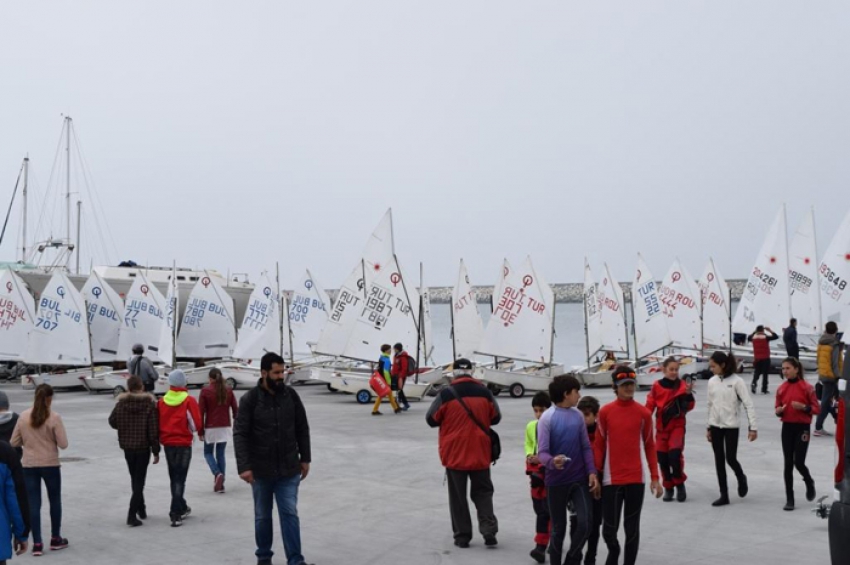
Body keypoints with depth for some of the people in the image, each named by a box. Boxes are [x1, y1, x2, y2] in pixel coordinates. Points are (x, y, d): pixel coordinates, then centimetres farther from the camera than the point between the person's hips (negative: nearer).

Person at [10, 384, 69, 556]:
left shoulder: (23, 416, -2)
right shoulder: (54, 417, -12)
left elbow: (14, 442, 3)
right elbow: (63, 444, -13)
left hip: (29, 465, 2)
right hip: (50, 464, -2)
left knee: (33, 504, 7)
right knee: (55, 501, 15)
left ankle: (37, 544, 5)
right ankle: (55, 539, 25)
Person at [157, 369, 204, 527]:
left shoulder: (162, 401, 0)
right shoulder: (189, 401, -11)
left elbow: (157, 423, 4)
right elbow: (196, 422, -13)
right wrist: (200, 433, 8)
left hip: (167, 443, 4)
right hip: (183, 443, -4)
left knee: (174, 477, 17)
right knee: (180, 478, 0)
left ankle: (182, 508, 30)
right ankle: (175, 514, -8)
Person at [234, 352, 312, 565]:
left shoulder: (291, 395, -2)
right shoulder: (250, 399, -10)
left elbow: (302, 429, 6)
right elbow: (240, 434, -12)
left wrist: (305, 458, 6)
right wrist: (244, 466, -19)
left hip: (289, 469, 1)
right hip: (261, 470, -1)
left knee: (290, 513, -1)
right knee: (262, 516, 13)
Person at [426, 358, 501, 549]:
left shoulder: (446, 394, -12)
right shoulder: (484, 392, -3)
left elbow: (431, 420, -4)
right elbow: (496, 418, 9)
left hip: (454, 454, -2)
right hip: (480, 454, 2)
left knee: (458, 495, 10)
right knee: (483, 492, 16)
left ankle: (462, 535, 13)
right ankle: (489, 531, 5)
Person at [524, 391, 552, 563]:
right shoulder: (530, 426, 5)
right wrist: (529, 455, -3)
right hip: (536, 470, 6)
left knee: (546, 511, -8)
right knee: (539, 509, 13)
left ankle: (541, 546, -8)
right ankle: (553, 541, 29)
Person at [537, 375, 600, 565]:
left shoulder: (578, 415, 5)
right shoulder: (547, 418, -10)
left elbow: (586, 447, 8)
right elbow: (542, 452, -14)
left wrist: (592, 472, -3)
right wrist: (552, 462, -35)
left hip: (579, 479, 3)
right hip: (557, 481, -3)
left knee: (585, 522, -7)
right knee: (559, 527, 8)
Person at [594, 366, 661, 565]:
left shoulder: (644, 413, 1)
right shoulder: (605, 412, -2)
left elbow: (649, 446, 7)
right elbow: (598, 446, 2)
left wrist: (655, 477, 4)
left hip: (636, 479, 1)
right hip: (611, 480, -1)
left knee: (632, 529, 5)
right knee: (609, 529, 1)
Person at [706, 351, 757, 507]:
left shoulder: (736, 381, -11)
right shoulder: (712, 382, 4)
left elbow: (748, 404, -11)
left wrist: (753, 427, -14)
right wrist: (708, 427, 14)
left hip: (731, 426, -5)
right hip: (716, 426, 5)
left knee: (731, 459, -5)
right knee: (719, 460, 6)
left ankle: (741, 479, 28)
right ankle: (724, 495, 13)